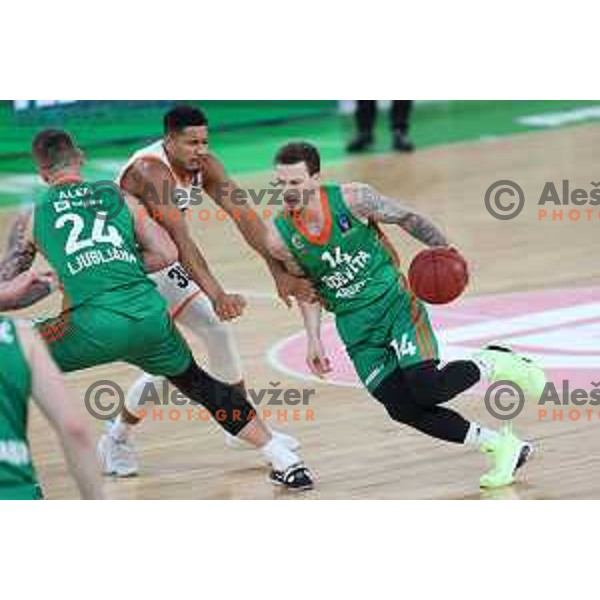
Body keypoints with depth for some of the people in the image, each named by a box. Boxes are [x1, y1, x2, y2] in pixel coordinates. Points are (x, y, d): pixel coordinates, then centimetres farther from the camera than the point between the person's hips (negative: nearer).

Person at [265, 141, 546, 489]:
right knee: (404, 409, -10)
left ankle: (496, 363, 8)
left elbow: (407, 218, 0)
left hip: (394, 300, -3)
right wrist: (314, 340, 2)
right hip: (356, 327, 3)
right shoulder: (280, 237, -9)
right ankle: (502, 447, 4)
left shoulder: (352, 198, -16)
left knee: (426, 387, -22)